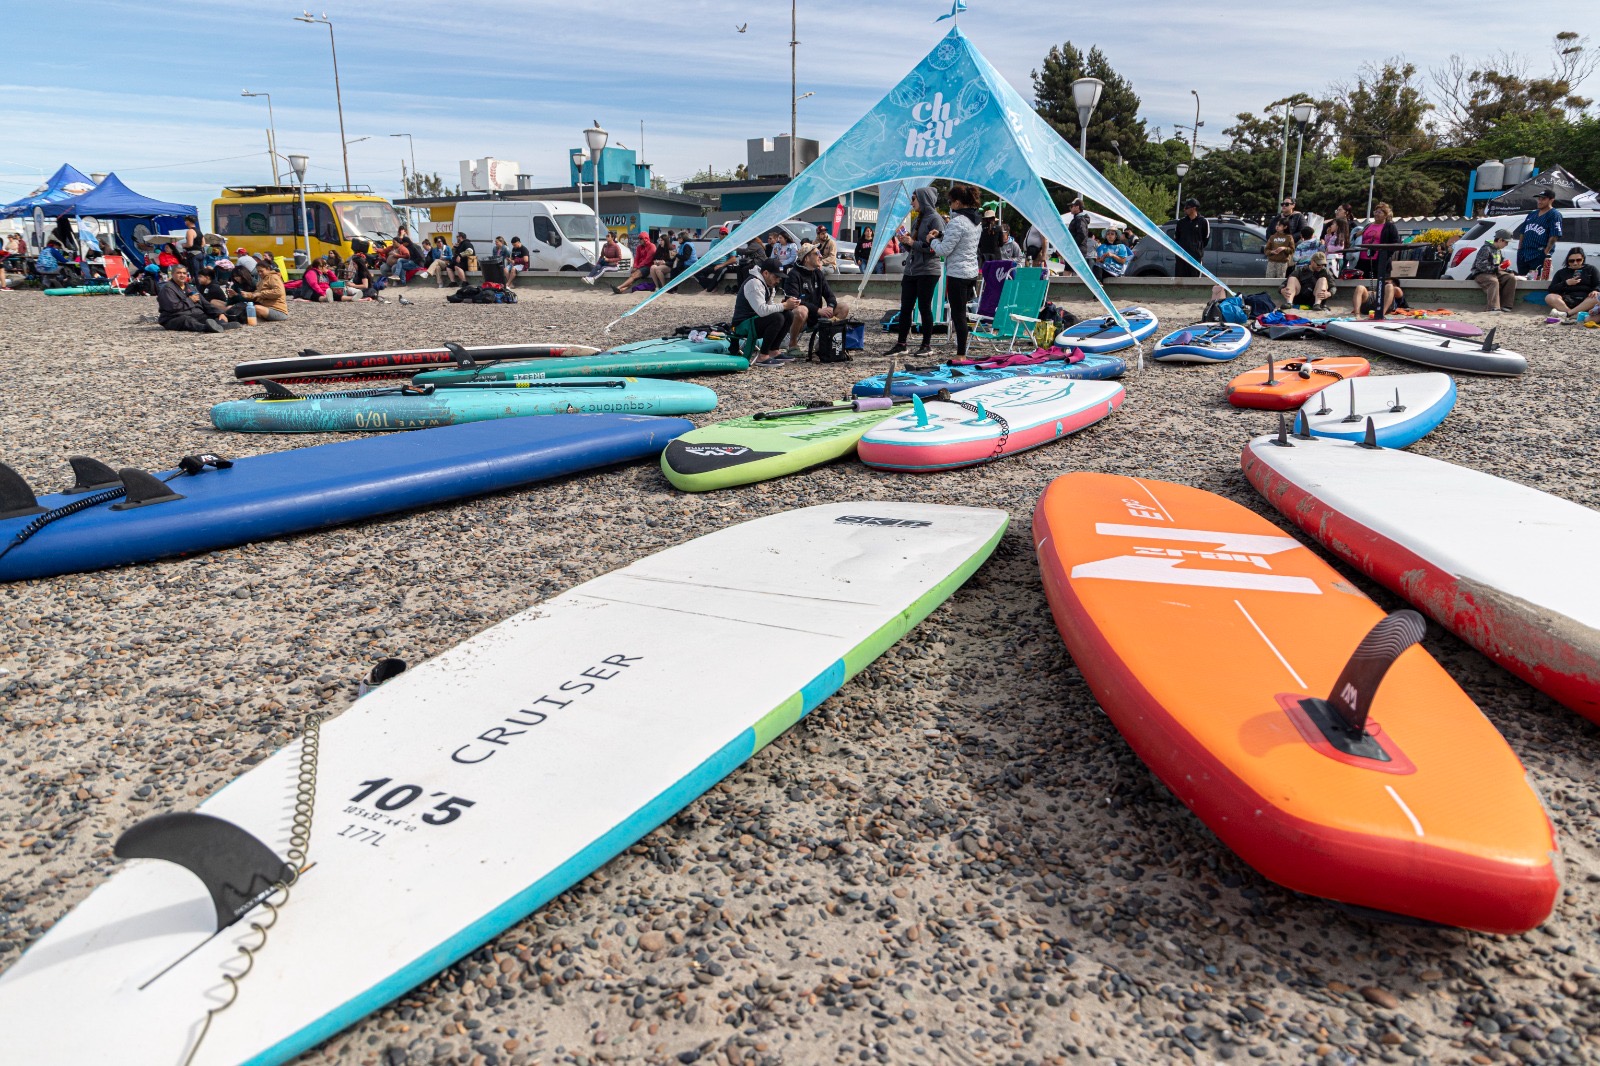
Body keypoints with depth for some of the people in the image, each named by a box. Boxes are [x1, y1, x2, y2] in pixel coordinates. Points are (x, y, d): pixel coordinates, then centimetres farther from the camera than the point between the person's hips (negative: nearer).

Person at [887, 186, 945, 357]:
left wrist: (913, 243, -15)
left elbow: (936, 247, -17)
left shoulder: (935, 219, -8)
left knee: (924, 307, -1)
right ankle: (901, 343, 10)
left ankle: (927, 344, 8)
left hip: (928, 271, -8)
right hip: (911, 270, 8)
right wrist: (906, 240, 1)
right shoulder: (916, 219, 17)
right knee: (905, 307, 6)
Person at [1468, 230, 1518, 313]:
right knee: (1493, 282, -37)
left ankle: (1505, 306, -17)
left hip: (1495, 273, 8)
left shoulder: (1500, 251, 17)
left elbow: (1502, 266, 25)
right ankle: (1494, 308, -48)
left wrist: (1511, 271, 9)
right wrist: (1495, 269, -22)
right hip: (1481, 274, -8)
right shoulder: (1486, 249, -12)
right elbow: (1480, 265, -20)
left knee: (1511, 278, -14)